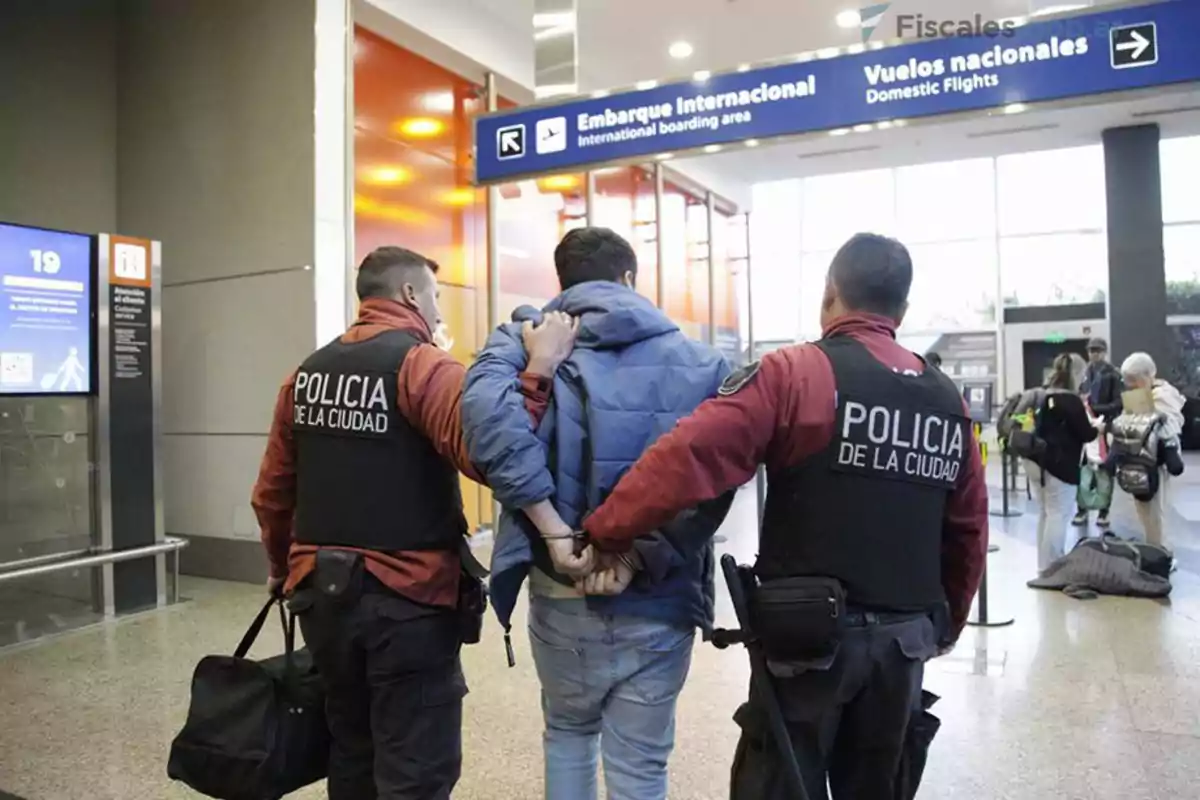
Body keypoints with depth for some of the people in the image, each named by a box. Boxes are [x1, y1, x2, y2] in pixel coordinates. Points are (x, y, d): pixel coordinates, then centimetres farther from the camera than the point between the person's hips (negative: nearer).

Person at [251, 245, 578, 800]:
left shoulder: (307, 372, 8)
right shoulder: (422, 365, -12)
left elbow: (272, 491, 11)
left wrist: (285, 566, 24)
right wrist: (538, 370, -24)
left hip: (322, 592, 7)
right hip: (408, 599, -7)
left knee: (351, 755, 22)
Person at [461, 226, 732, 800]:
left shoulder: (529, 338, -1)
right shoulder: (699, 361, 2)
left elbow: (487, 411, -24)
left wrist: (554, 529, -22)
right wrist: (645, 554, -16)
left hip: (562, 599, 0)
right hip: (660, 606, 0)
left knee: (568, 732, 27)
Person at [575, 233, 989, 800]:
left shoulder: (796, 374, -12)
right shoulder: (948, 400, 6)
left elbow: (688, 456, -24)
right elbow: (968, 530, 12)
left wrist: (605, 535, -16)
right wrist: (945, 624, 25)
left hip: (812, 634, -5)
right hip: (904, 640, 6)